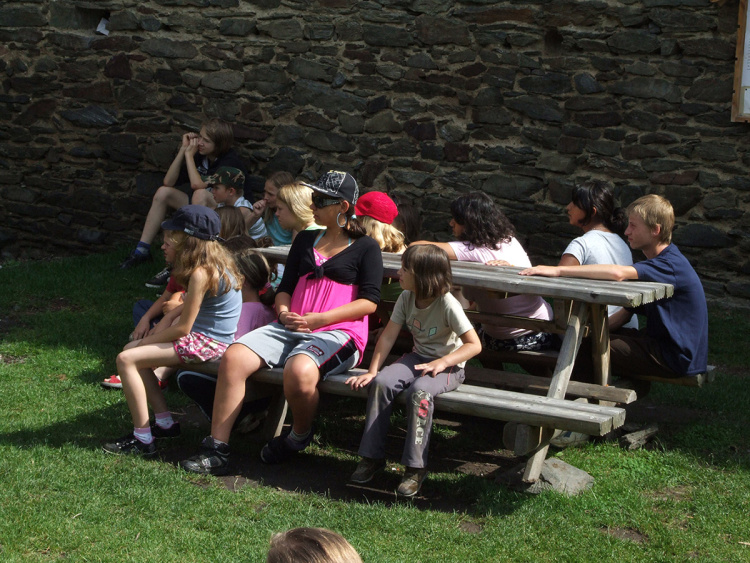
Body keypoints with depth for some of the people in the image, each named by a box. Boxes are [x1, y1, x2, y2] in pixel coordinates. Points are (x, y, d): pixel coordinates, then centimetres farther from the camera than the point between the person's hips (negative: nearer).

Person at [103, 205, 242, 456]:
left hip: (206, 343, -11)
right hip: (201, 336, 11)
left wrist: (145, 341, -6)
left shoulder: (201, 273, -21)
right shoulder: (212, 264, 9)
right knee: (132, 350, 16)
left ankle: (143, 439, -13)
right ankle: (165, 423, 16)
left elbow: (182, 328, -20)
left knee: (127, 359, -14)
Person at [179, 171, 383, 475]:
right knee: (234, 357, -22)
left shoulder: (365, 247, 7)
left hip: (337, 332, -5)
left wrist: (318, 319, -12)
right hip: (291, 327, 6)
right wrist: (284, 312, -1)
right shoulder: (305, 240, 24)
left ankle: (299, 436, -6)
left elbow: (369, 301, -3)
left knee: (299, 371, -38)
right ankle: (216, 451, -20)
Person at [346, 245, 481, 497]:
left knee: (419, 391, -35)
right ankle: (372, 456, -12)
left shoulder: (448, 305, -19)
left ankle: (416, 467, -25)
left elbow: (474, 345, -19)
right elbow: (388, 336, 1)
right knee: (381, 383, -22)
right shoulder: (406, 298, -2)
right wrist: (372, 371, -7)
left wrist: (442, 362, -29)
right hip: (417, 358, 6)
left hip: (449, 365, -6)